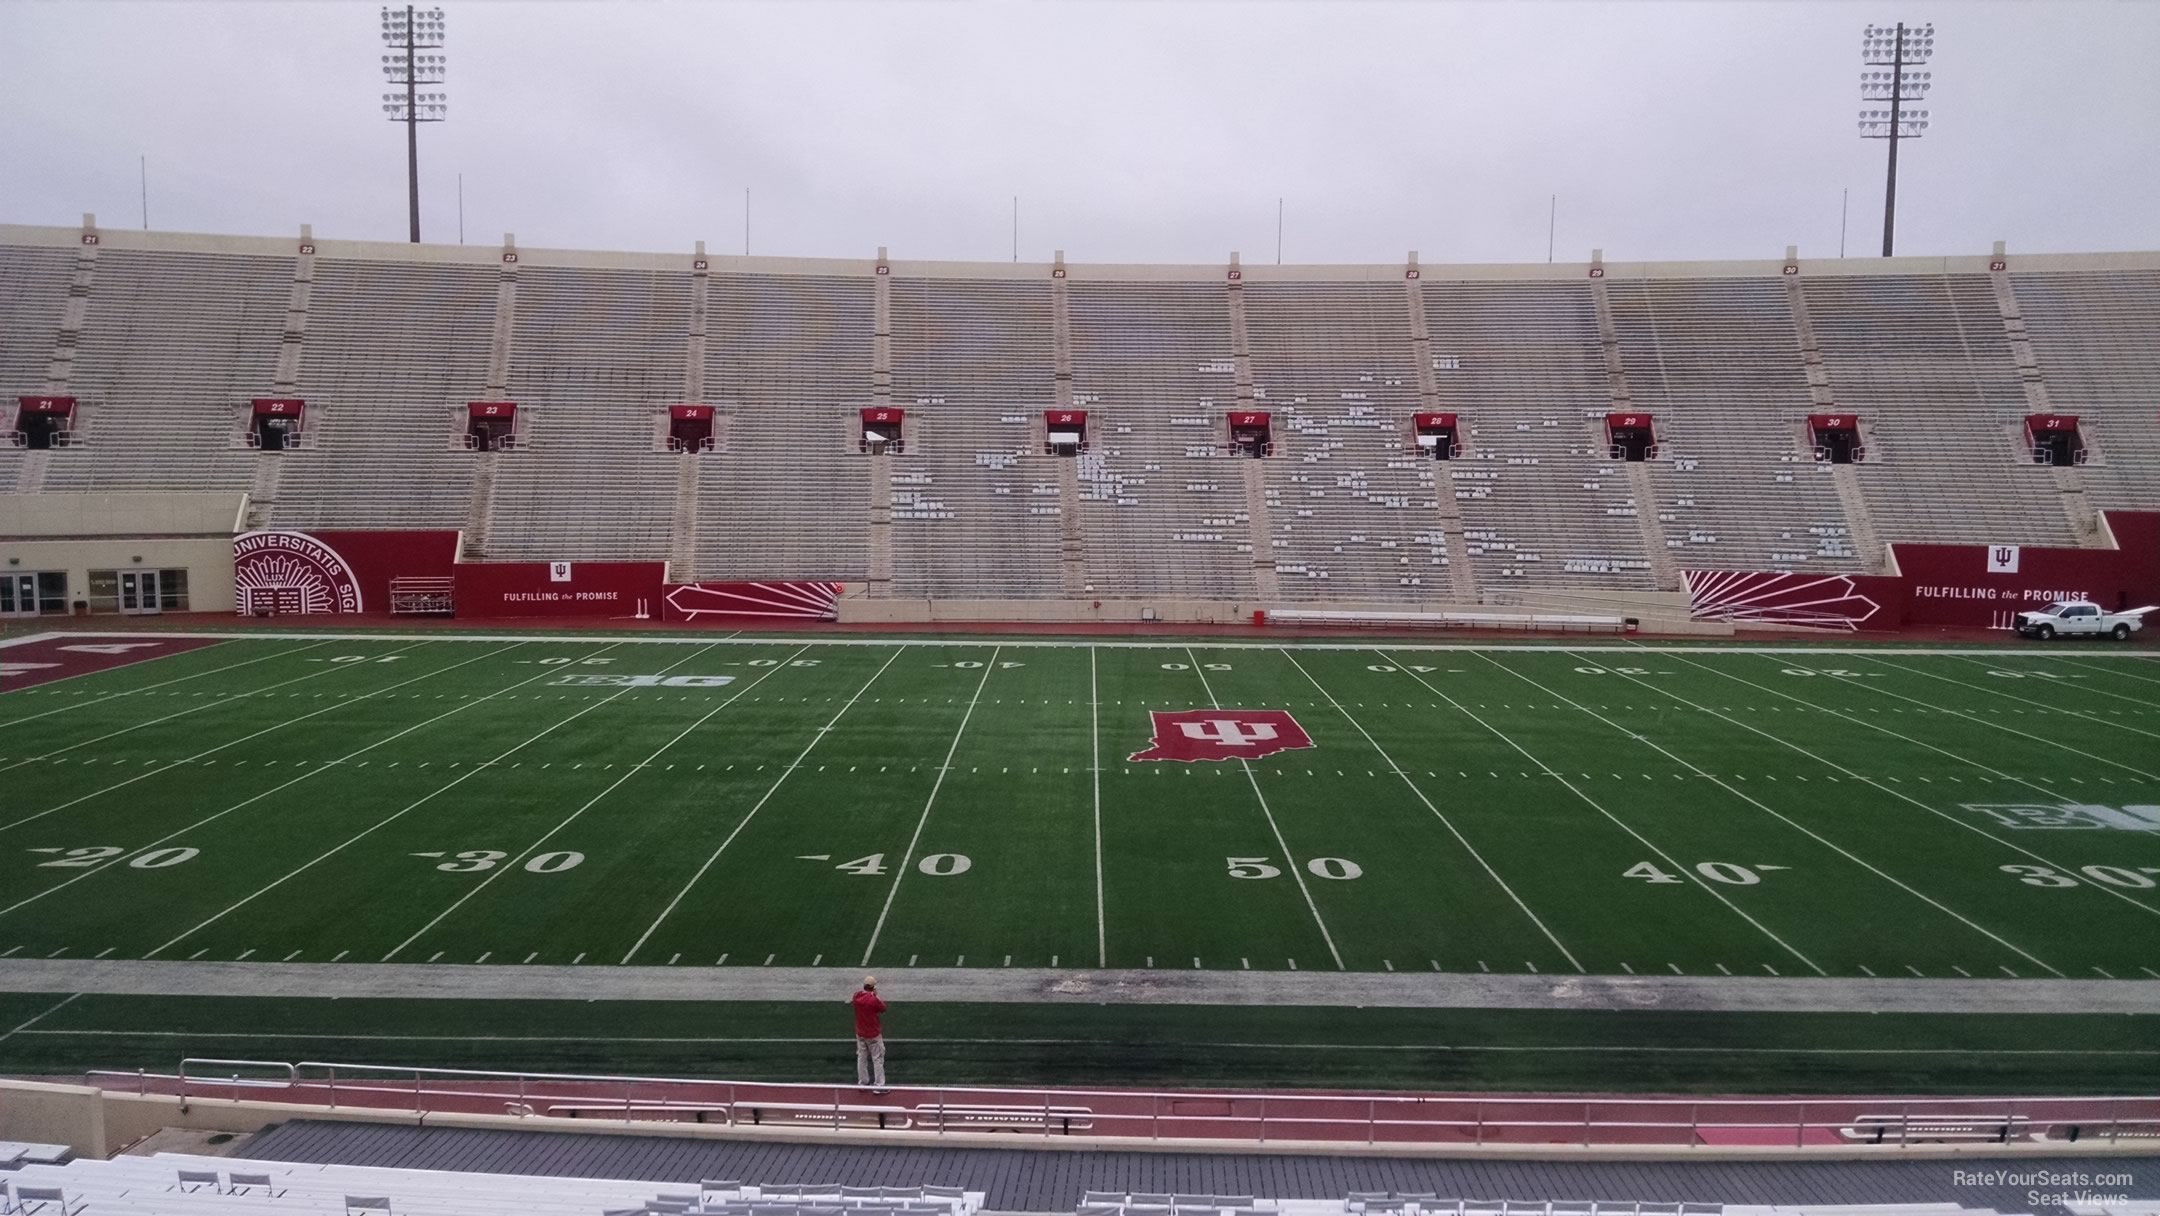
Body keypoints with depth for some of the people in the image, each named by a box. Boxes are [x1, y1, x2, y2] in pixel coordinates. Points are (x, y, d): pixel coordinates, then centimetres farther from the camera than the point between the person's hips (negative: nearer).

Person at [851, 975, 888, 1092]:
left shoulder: (856, 996, -8)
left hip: (860, 1033, 6)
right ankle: (878, 1086, 7)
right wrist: (876, 995, -5)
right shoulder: (874, 1000, -25)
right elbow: (883, 1009, -8)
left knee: (861, 1057, 19)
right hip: (873, 1034, -6)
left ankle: (862, 1082, 30)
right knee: (878, 1059, 5)